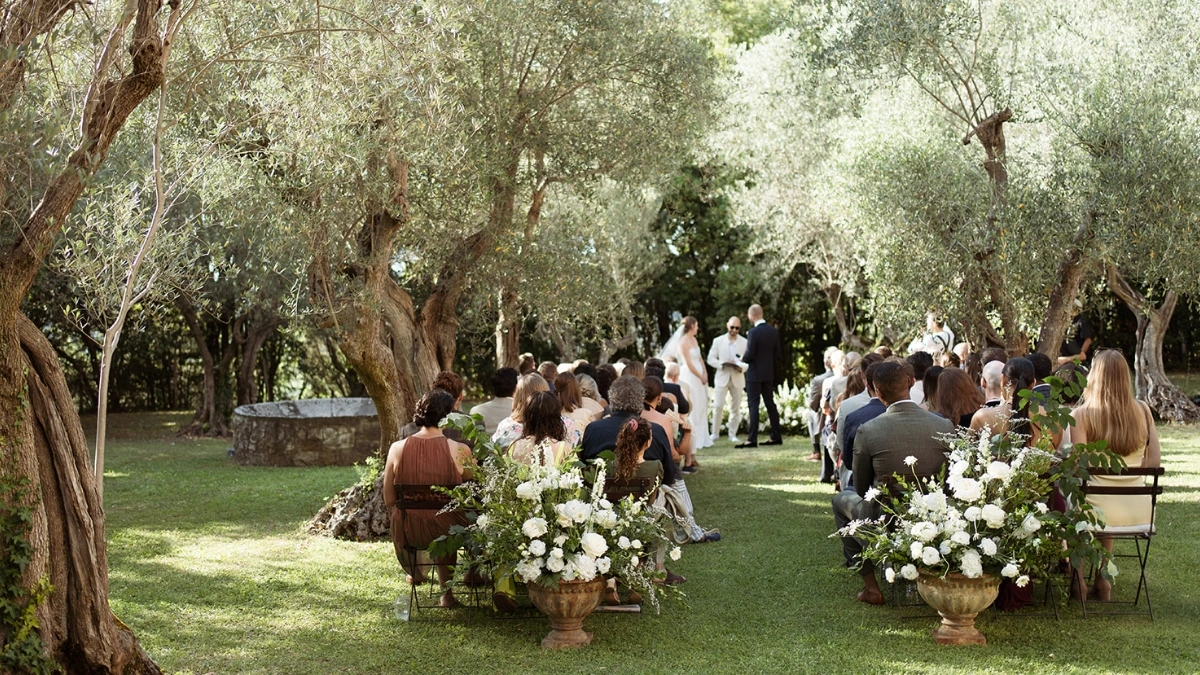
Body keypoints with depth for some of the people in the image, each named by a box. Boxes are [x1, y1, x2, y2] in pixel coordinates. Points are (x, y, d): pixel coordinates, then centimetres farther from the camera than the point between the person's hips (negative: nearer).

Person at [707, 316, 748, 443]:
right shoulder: (718, 341, 3)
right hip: (722, 377, -1)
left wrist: (742, 368, -17)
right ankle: (715, 433, 2)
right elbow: (710, 359, 2)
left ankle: (733, 435, 14)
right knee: (718, 406, -8)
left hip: (737, 379, 1)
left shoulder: (744, 342, 4)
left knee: (736, 408, 4)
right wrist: (723, 364, -15)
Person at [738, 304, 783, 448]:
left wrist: (743, 359, 3)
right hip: (769, 374, 7)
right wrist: (777, 373, 17)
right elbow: (778, 354, 8)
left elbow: (749, 355, -19)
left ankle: (752, 439, -8)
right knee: (770, 404, 12)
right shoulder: (773, 331, 4)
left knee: (754, 405, -6)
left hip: (755, 374, -7)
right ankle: (776, 437, 15)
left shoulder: (753, 332, -17)